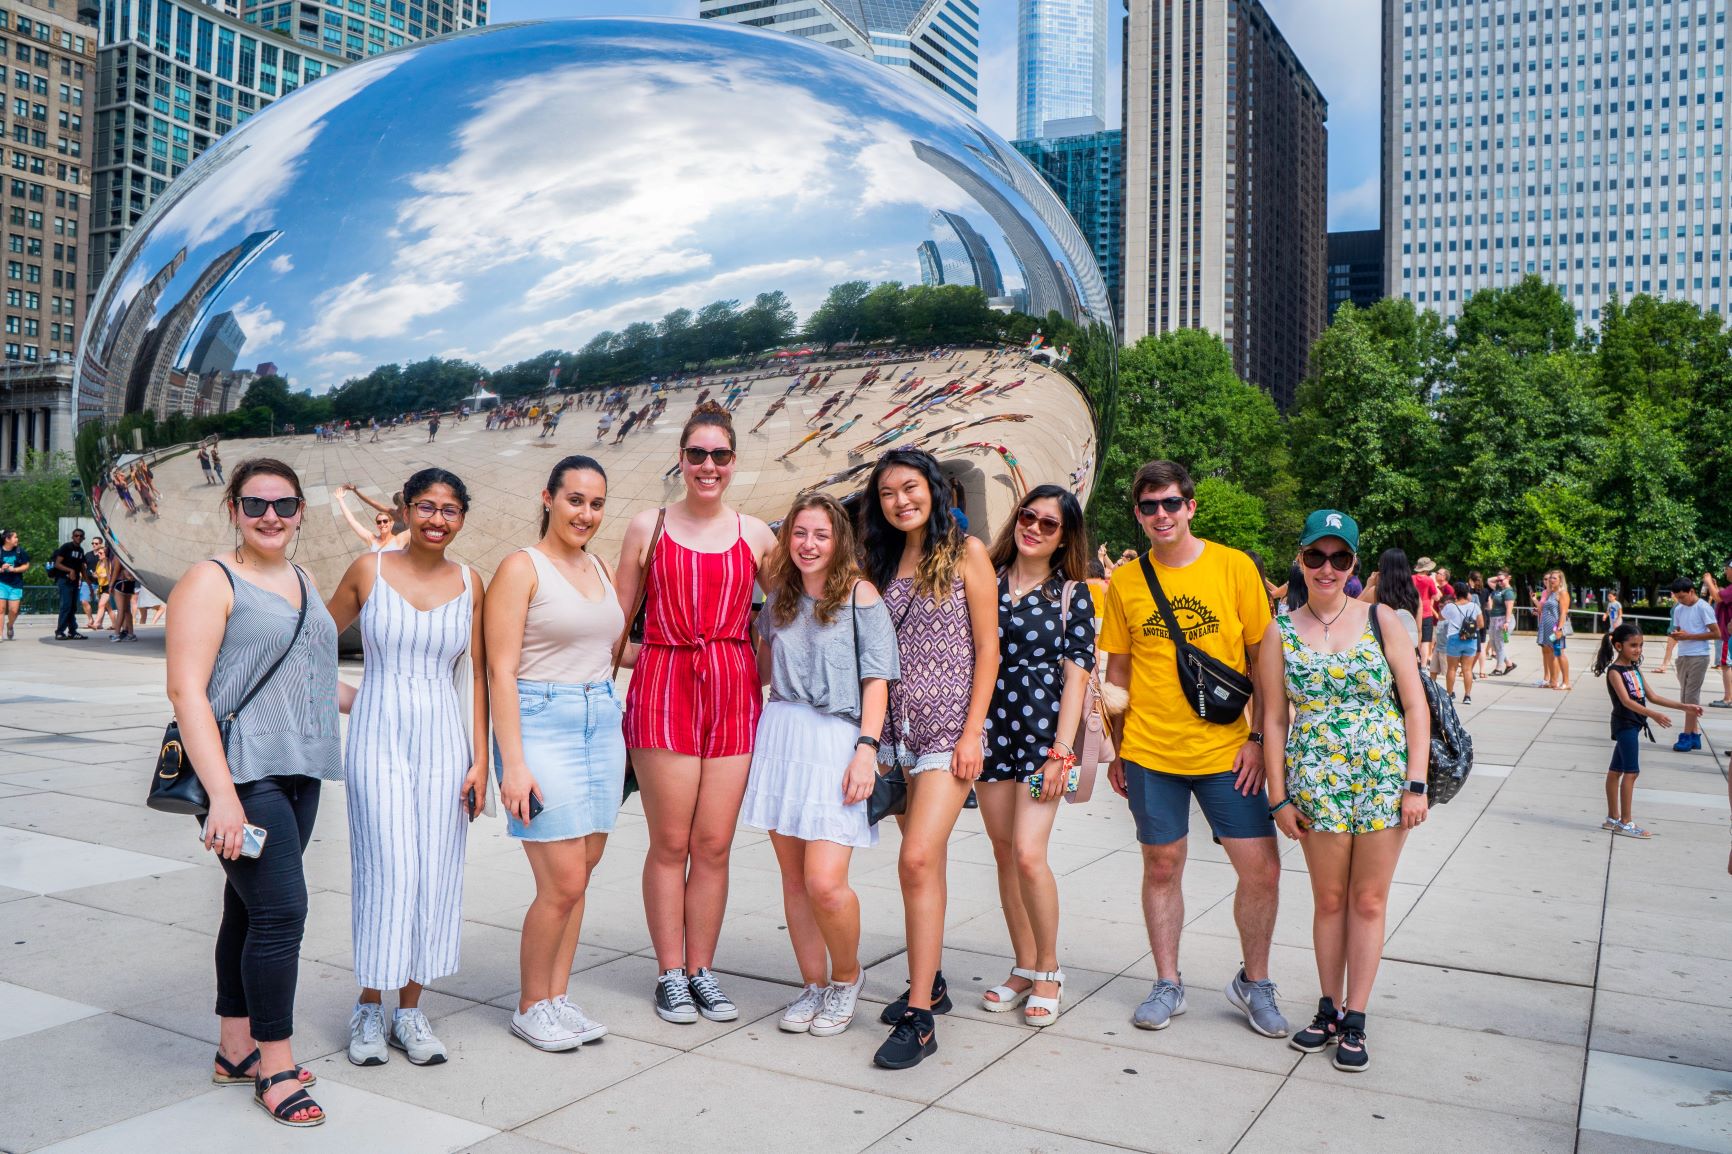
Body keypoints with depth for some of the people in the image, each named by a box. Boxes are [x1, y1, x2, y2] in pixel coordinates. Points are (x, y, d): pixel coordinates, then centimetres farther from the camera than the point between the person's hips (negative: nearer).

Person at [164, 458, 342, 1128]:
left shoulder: (305, 584, 16)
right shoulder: (212, 581, -7)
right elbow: (186, 690, -14)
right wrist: (222, 795, -21)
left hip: (299, 773, 7)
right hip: (243, 773, -7)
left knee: (250, 910, 15)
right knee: (281, 910, -9)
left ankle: (236, 1049, 26)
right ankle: (276, 1067, 5)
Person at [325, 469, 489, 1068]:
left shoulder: (469, 585, 5)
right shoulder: (369, 570, 1)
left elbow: (474, 677, 6)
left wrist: (480, 759, 3)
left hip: (443, 742, 2)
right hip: (378, 738, -2)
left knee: (434, 878, 4)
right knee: (387, 872, -6)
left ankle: (410, 1012, 18)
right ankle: (369, 1011, 13)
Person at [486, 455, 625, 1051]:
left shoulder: (601, 570, 14)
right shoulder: (522, 567, -6)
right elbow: (501, 671, -11)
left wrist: (615, 730, 15)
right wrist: (513, 764, -17)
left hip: (602, 726, 7)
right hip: (541, 726, -7)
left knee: (579, 876, 9)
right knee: (563, 882, -7)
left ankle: (558, 997, 23)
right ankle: (530, 1007, 13)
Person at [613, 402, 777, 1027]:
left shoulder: (755, 534, 9)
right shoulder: (648, 527, 5)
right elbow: (619, 613, 10)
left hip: (733, 690, 2)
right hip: (662, 687, -1)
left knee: (714, 844, 5)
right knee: (670, 844, 3)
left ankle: (702, 970, 20)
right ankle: (670, 974, 17)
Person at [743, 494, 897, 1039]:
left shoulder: (859, 595, -2)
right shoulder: (779, 597, 13)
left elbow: (876, 678, -6)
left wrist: (867, 748, -12)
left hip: (837, 740, -5)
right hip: (780, 736, 5)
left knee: (825, 882, -12)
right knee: (794, 877, 9)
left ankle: (847, 975, 14)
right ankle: (813, 984, 24)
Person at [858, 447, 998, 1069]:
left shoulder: (966, 551, -2)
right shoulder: (882, 560, 13)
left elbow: (988, 648, -4)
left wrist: (973, 732, -10)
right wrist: (871, 735, 9)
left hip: (949, 727, -5)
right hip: (898, 728, 5)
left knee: (918, 859, -15)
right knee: (925, 861, 11)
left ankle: (918, 1019, -10)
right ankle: (930, 983, 25)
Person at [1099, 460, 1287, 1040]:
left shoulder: (1234, 567, -2)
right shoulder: (1126, 580, 2)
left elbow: (1262, 658, 2)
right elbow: (1118, 670, 9)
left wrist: (1260, 737, -4)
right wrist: (1116, 751, 9)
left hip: (1225, 750, -1)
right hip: (1150, 752, 1)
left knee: (1262, 869, -1)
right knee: (1162, 867, 10)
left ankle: (1253, 982, 22)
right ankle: (1168, 985, 26)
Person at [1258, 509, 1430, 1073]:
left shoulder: (1381, 619, 0)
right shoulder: (1281, 632, 1)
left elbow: (1415, 704, 0)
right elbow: (1273, 718, 3)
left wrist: (1416, 784, -6)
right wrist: (1279, 796, -1)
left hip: (1385, 777, 0)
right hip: (1316, 782, 0)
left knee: (1369, 901, 7)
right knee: (1330, 900, 11)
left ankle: (1354, 1020, 18)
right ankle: (1329, 1009, 25)